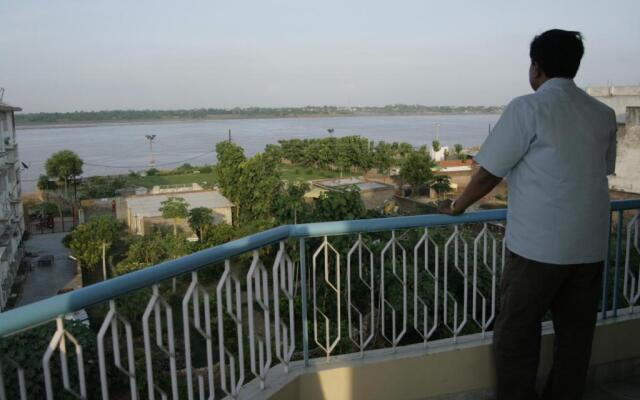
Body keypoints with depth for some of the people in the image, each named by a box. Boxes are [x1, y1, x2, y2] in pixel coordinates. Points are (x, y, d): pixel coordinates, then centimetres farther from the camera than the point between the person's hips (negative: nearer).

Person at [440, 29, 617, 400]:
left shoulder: (528, 108, -9)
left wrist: (457, 206, 7)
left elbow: (489, 174, -8)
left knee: (517, 334, 7)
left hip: (538, 244, -6)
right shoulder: (604, 114, 8)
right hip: (591, 245, 6)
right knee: (576, 333, 15)